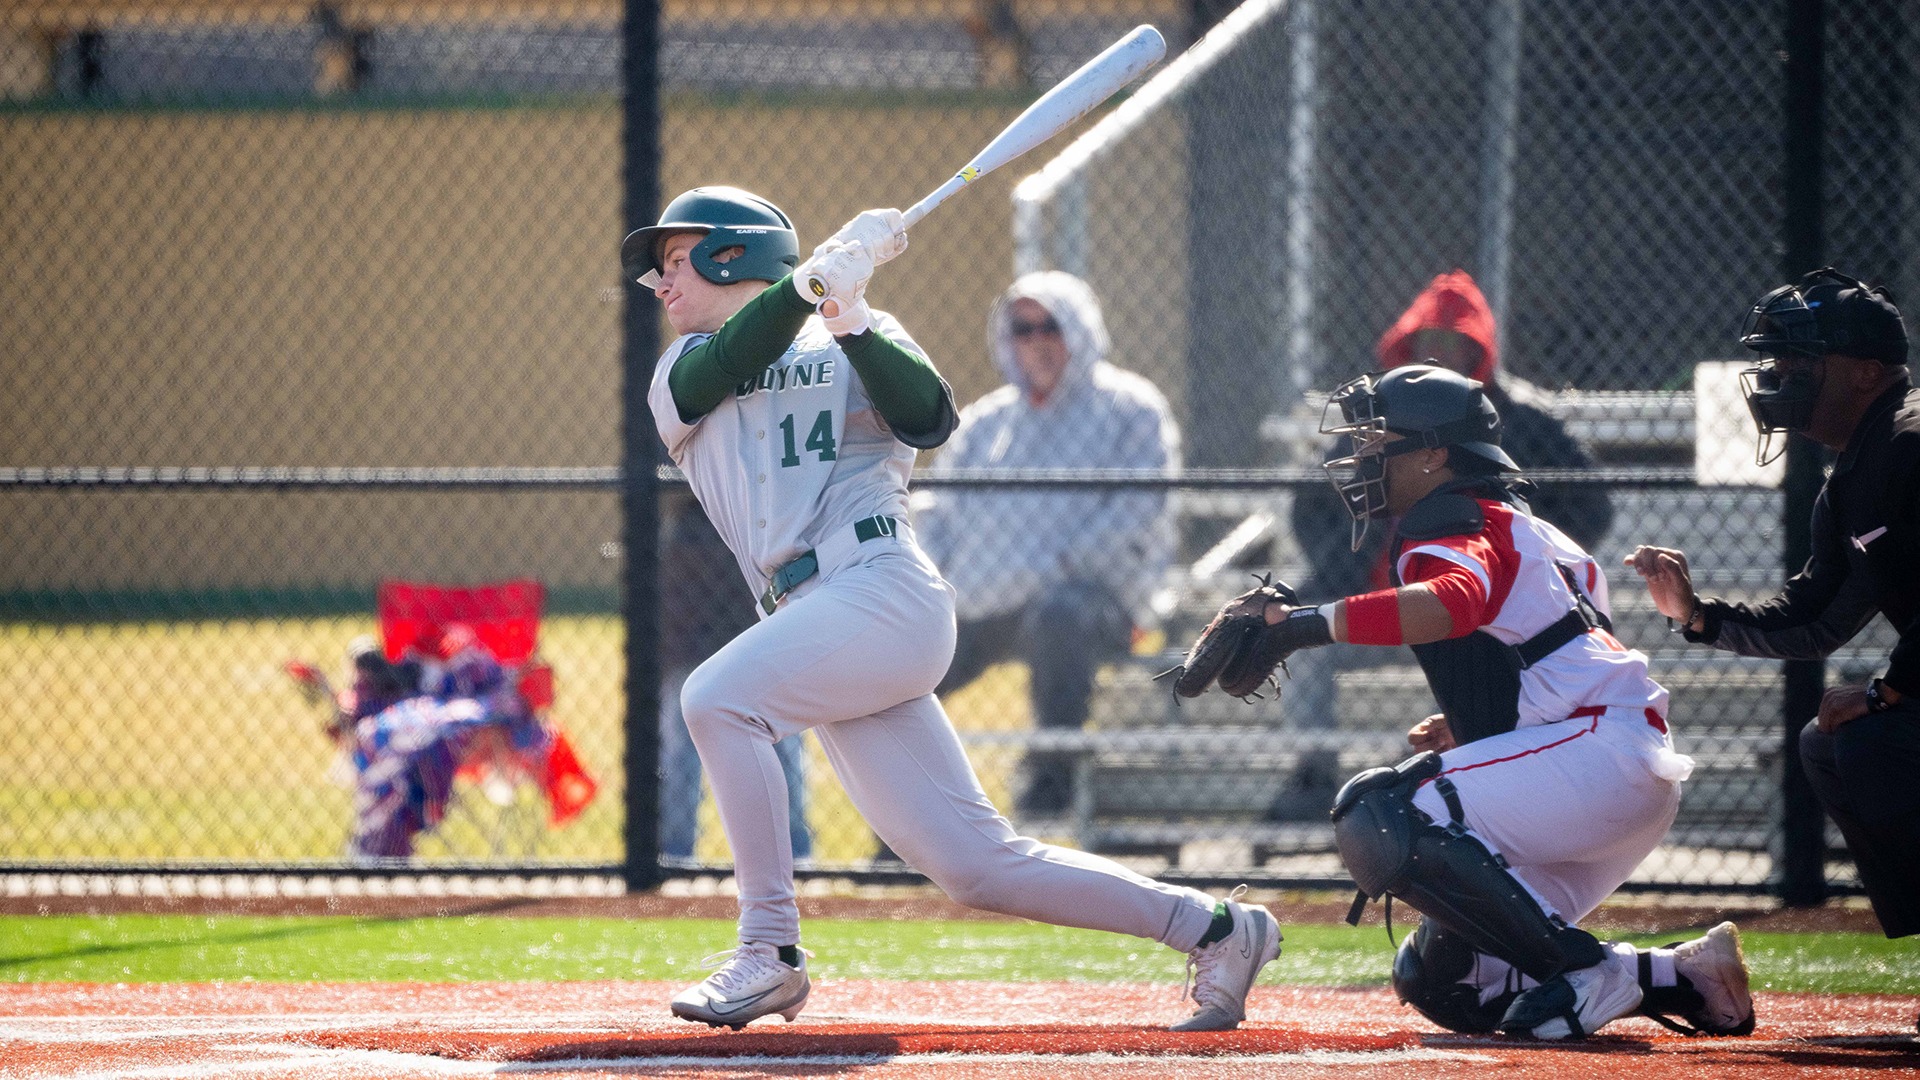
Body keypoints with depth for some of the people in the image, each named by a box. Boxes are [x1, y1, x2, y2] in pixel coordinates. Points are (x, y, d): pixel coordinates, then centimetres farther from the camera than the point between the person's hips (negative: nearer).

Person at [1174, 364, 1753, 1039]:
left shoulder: (1450, 524, -7)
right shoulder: (1515, 525, 26)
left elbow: (1452, 603, -32)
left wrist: (1307, 623, -36)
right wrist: (1467, 728, 22)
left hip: (1603, 751, -10)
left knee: (1376, 818, -23)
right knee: (1438, 981, 10)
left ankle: (1587, 975, -20)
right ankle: (1685, 978, 10)